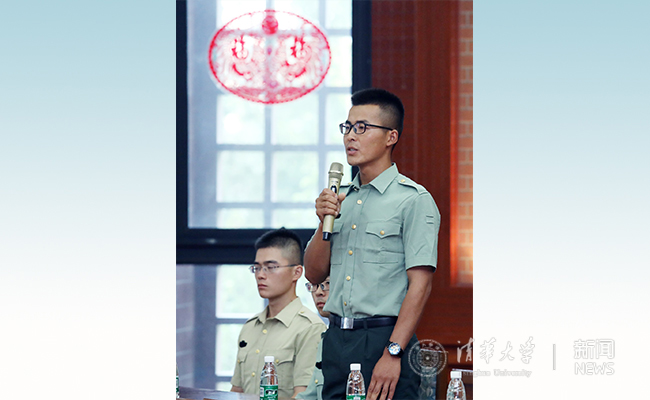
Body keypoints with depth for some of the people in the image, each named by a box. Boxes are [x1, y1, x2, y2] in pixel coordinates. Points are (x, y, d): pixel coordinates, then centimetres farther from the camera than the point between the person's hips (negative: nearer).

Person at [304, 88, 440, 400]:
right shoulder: (339, 197, 16)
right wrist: (325, 222, -1)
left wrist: (393, 353, -19)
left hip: (383, 338, -6)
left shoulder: (413, 199, -5)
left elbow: (420, 283, -12)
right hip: (336, 339, 6)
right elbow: (314, 274, 16)